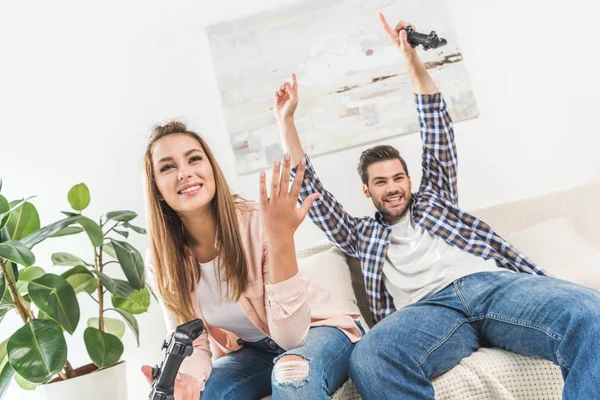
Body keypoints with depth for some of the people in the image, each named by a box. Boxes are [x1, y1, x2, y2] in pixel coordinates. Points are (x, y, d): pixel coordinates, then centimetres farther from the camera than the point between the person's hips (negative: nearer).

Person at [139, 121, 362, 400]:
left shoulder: (258, 223, -27)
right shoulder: (161, 260, -13)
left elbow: (292, 336, -29)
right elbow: (193, 346, -7)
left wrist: (281, 239, -42)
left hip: (316, 330, -3)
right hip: (248, 352, 3)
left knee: (293, 373, -36)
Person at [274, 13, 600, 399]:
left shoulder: (433, 199, 33)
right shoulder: (363, 234, 31)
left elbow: (438, 135, 27)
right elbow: (310, 190, 28)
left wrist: (412, 58, 21)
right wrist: (286, 120, 29)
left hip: (492, 282, 2)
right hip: (430, 307, -1)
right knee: (369, 358, -38)